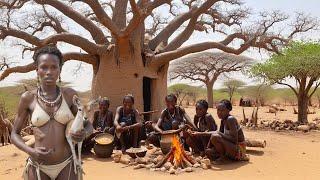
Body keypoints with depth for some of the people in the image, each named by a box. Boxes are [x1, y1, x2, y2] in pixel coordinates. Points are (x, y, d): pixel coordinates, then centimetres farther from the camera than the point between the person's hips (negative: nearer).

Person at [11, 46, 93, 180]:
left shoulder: (70, 95, -5)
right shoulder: (28, 98, -6)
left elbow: (88, 125, 4)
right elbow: (14, 134, 3)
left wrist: (84, 134, -18)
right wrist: (31, 151, -15)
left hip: (67, 165, 1)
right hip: (38, 166, 0)